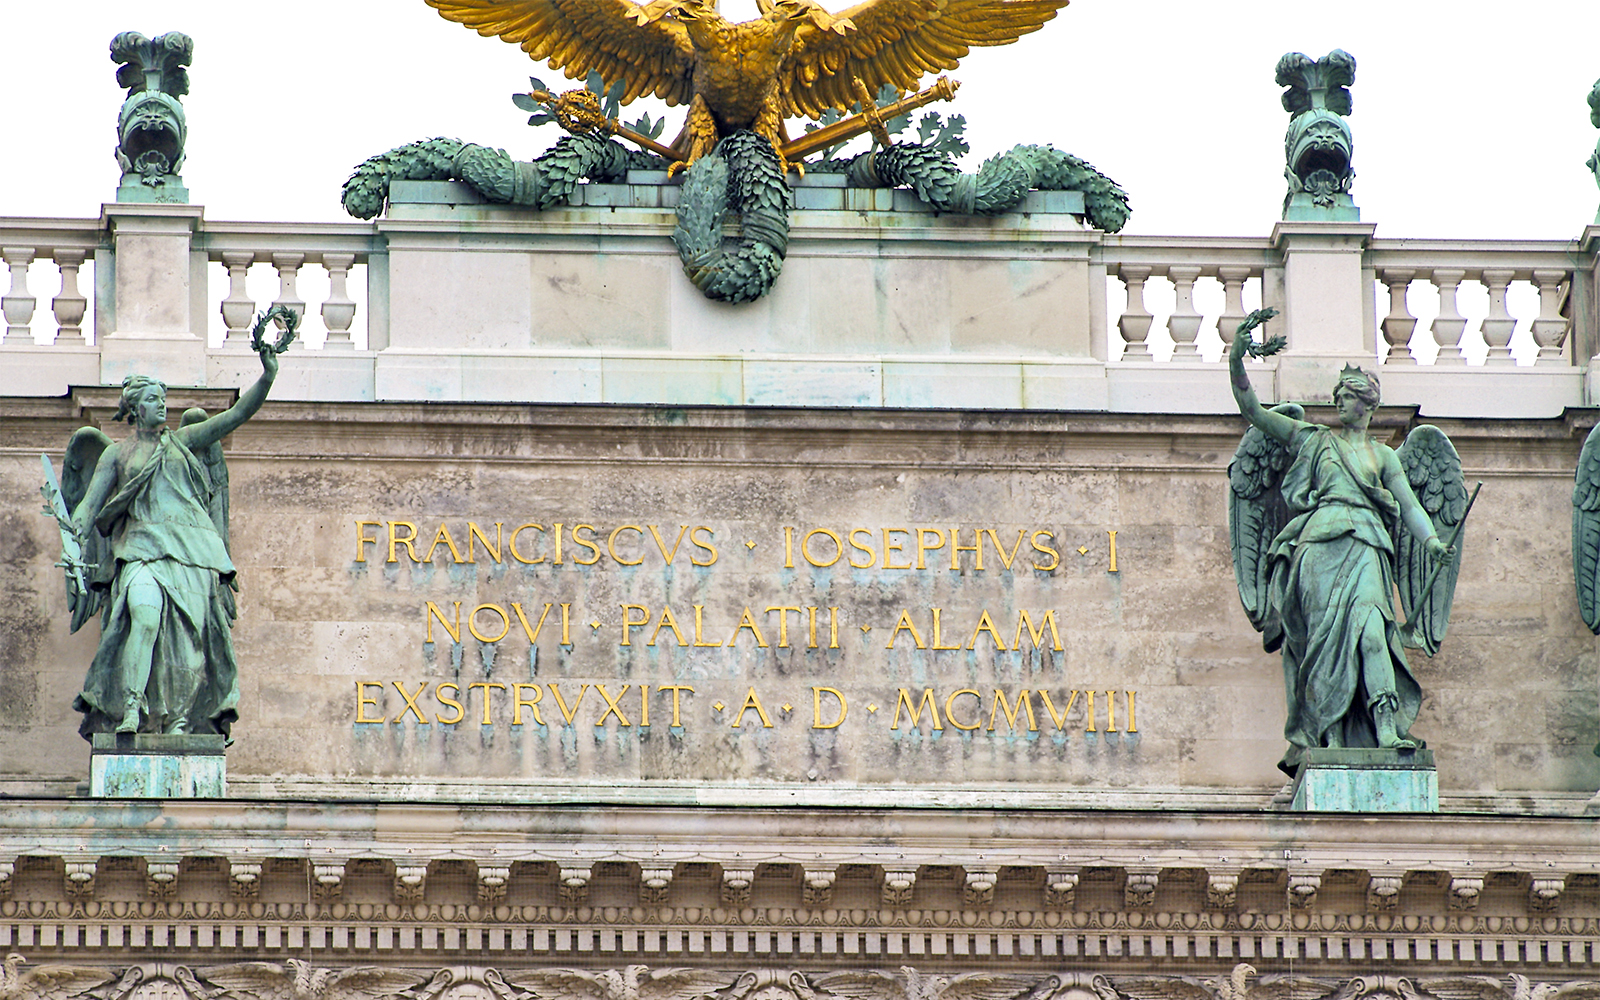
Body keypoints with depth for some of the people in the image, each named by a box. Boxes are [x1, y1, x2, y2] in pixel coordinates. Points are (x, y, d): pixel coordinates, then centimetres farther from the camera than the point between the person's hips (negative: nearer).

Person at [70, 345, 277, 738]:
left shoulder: (183, 441, 19)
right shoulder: (117, 454, 16)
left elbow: (238, 415, 12)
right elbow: (90, 503, 10)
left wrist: (268, 376, 0)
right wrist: (75, 534, -11)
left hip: (190, 549, 3)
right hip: (143, 545, -3)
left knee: (189, 629, -7)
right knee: (146, 613, -26)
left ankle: (180, 717, -3)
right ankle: (131, 711, -27)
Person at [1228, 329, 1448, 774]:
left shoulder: (1382, 455, 25)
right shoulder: (1310, 439, 22)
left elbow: (1409, 504, 15)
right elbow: (1252, 410, 19)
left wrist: (1431, 539, -5)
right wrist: (1236, 362, 6)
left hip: (1365, 544, 0)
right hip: (1319, 539, 0)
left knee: (1368, 622, -22)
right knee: (1325, 631, -11)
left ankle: (1387, 728, -34)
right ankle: (1327, 735, -15)